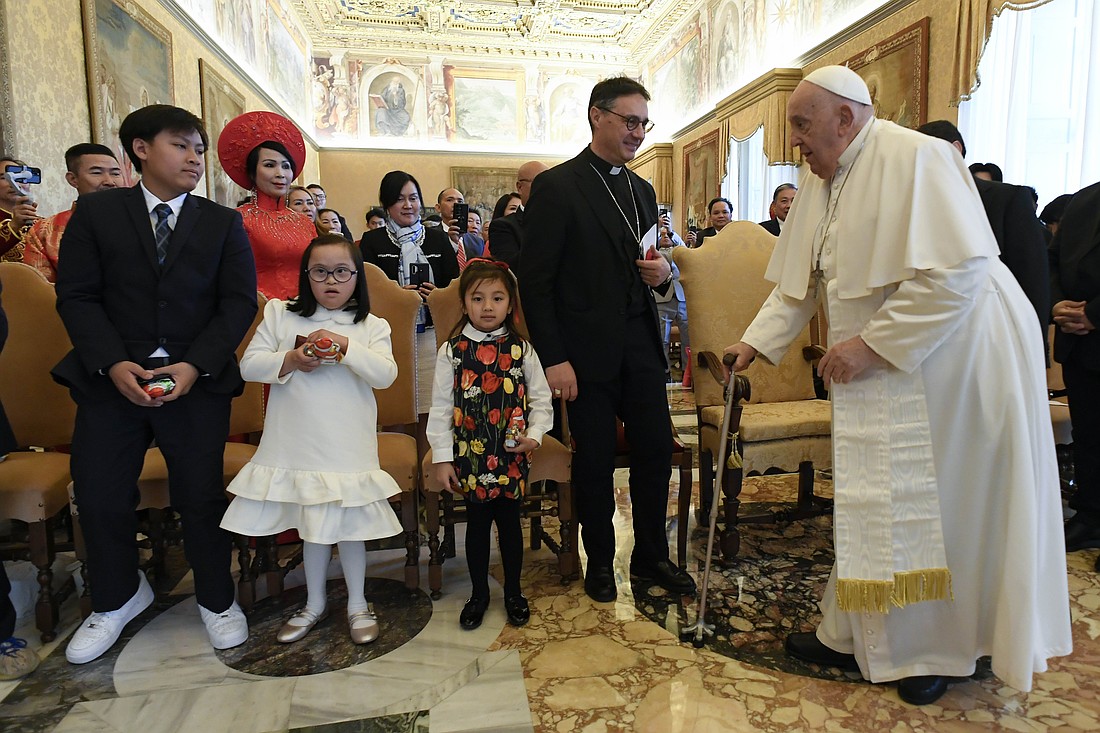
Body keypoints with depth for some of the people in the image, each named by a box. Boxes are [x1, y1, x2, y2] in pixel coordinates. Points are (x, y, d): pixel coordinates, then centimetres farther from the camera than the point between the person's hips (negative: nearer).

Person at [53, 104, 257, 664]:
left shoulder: (224, 224, 6)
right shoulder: (95, 212, 6)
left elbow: (239, 302, -1)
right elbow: (76, 296, 1)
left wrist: (195, 365, -13)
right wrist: (114, 364, -13)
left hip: (197, 381, -1)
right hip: (113, 377, 1)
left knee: (201, 496, 2)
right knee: (100, 496, 6)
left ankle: (216, 600, 25)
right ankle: (117, 598, 33)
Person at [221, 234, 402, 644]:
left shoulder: (371, 327, 1)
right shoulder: (280, 315, 4)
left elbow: (386, 375, -11)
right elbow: (249, 365, 2)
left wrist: (347, 346, -21)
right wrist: (289, 361, -15)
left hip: (349, 448, -2)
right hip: (296, 445, 2)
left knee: (349, 525, 8)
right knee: (312, 526, 16)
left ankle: (358, 605, 28)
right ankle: (314, 604, 35)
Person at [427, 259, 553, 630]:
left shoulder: (521, 349, -1)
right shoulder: (452, 351, -2)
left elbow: (541, 398, 4)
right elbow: (440, 406, 0)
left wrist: (534, 434, -12)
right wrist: (442, 457, -3)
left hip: (512, 454, 0)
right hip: (470, 454, 0)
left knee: (509, 522, 11)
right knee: (477, 523, 11)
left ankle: (513, 592, 30)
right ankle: (479, 593, 30)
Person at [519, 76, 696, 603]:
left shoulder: (643, 190, 15)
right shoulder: (556, 187, -6)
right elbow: (535, 282, -10)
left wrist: (662, 274, -1)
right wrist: (553, 359, -15)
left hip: (640, 343, 6)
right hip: (588, 349, -5)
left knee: (656, 450, 6)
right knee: (595, 460, 5)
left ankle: (650, 555, 26)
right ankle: (599, 564, 26)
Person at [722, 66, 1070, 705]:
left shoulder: (916, 159, -17)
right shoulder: (820, 183, 8)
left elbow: (958, 270, -24)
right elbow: (799, 284, 12)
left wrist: (871, 345, -23)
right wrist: (758, 341, 3)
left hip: (958, 358, -7)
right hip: (882, 369, 7)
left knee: (947, 503, 6)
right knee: (879, 503, 11)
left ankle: (940, 648, 26)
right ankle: (854, 637, 24)